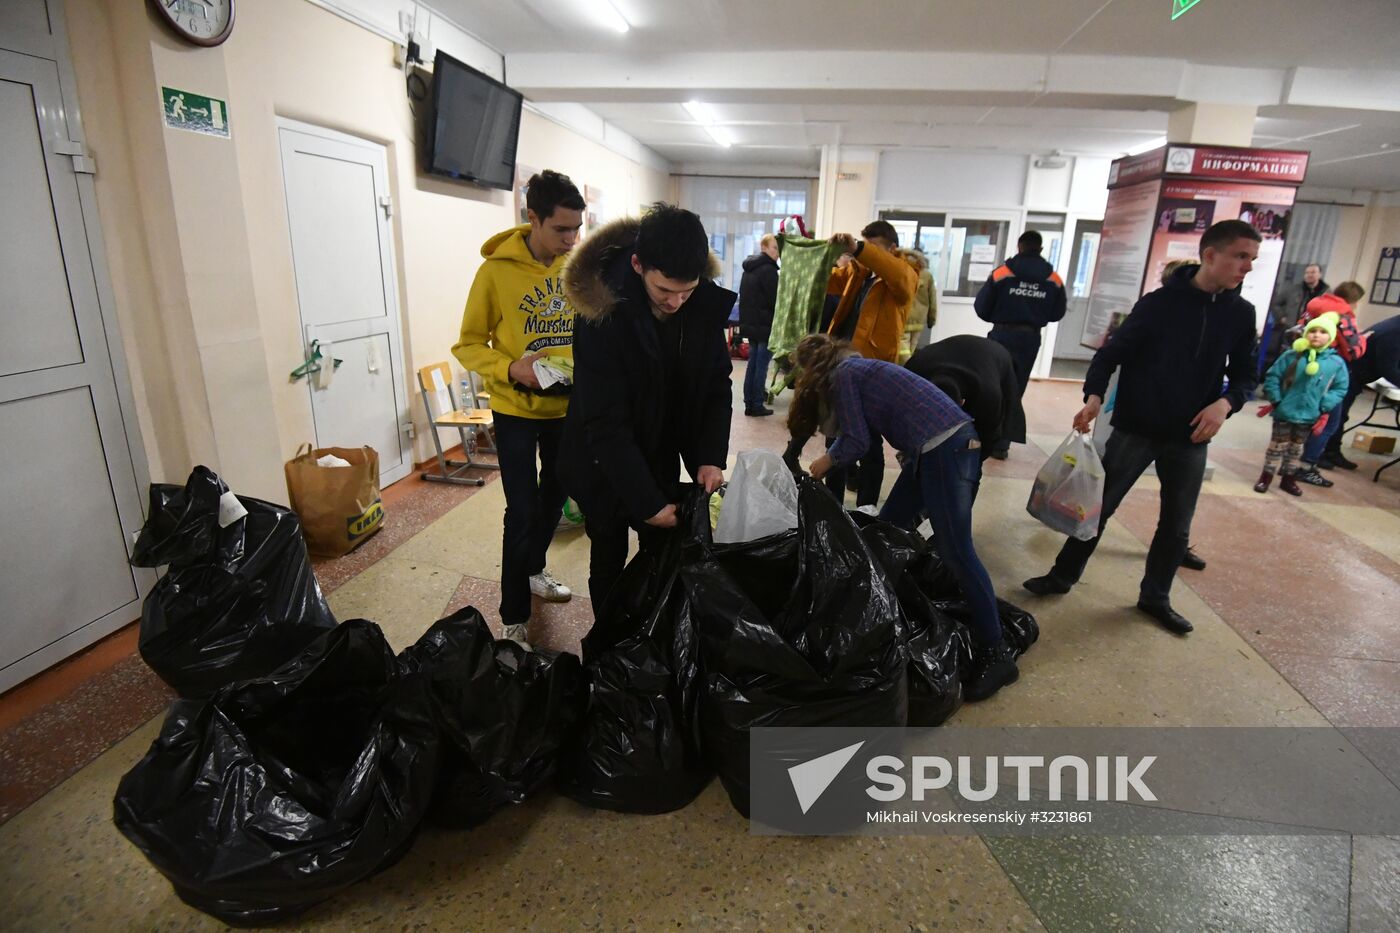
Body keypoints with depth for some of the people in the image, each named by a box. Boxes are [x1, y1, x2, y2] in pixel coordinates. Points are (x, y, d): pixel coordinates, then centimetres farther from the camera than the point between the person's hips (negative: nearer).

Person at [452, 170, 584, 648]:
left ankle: (533, 570, 44)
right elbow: (468, 345, -9)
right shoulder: (497, 269, -14)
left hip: (566, 405, 5)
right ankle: (514, 617, 12)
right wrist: (511, 369, -26)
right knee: (523, 511, -4)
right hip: (517, 410, -5)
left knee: (555, 494, 19)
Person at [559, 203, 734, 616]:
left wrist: (711, 456, -16)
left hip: (661, 459, 4)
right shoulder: (602, 313, -27)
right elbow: (606, 422, -27)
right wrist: (646, 502, -27)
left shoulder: (706, 305, -13)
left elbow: (716, 385, -2)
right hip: (604, 467, -4)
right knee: (609, 559, 12)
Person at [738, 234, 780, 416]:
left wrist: (745, 318, 19)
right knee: (761, 365, -4)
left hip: (749, 322, 9)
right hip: (765, 324, -9)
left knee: (753, 362, 13)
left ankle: (749, 402, 15)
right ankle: (756, 405, -1)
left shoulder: (748, 268, 15)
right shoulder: (768, 269, -14)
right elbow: (775, 299, -15)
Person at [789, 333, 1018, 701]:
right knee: (888, 530, 14)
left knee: (955, 551, -8)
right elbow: (856, 431, 30)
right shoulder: (857, 368, 24)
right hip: (938, 446, 10)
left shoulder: (843, 374, -3)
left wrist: (827, 461, 12)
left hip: (945, 445, -10)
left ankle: (996, 654, -2)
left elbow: (857, 442, -7)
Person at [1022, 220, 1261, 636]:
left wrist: (1225, 403, -13)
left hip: (1190, 437, 4)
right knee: (1099, 505, 4)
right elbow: (1113, 352, -9)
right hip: (1136, 428, -4)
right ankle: (1063, 576, 20)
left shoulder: (1241, 313, 2)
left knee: (1177, 524, 12)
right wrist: (1094, 396, -24)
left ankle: (1155, 597, 29)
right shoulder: (1159, 302, -9)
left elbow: (1244, 374, 8)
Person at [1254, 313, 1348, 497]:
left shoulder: (1337, 362, -5)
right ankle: (1266, 478, 17)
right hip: (1284, 412, -2)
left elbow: (1340, 389, 1)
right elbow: (1272, 377, -5)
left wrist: (1325, 410, -6)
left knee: (1296, 448, 16)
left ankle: (1288, 479, 28)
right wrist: (1275, 400, -8)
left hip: (1309, 416, 3)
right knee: (1277, 446, 7)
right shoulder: (1292, 356, -10)